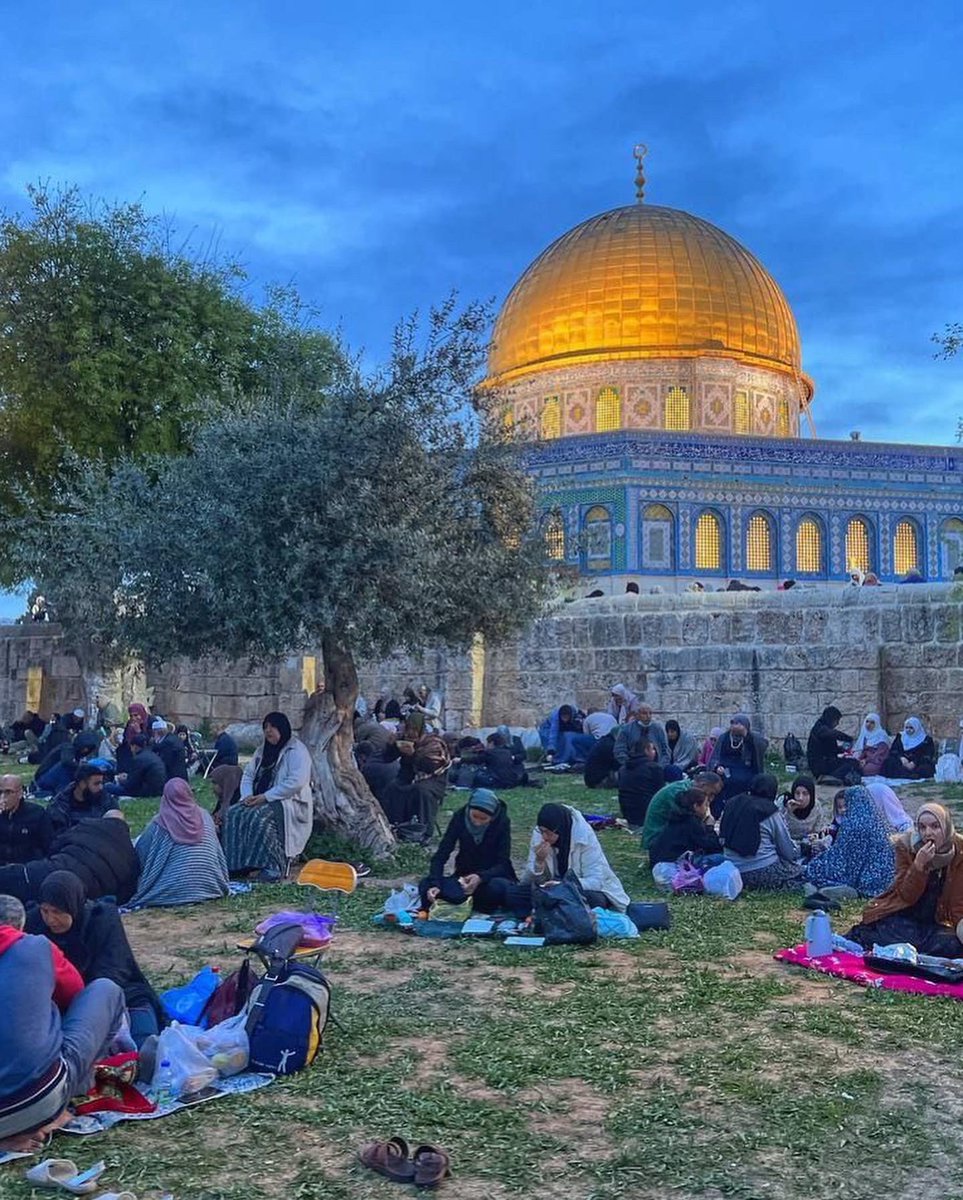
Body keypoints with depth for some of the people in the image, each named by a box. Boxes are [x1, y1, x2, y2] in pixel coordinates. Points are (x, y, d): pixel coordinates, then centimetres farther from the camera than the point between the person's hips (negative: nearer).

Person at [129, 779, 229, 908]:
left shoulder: (160, 823, -7)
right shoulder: (204, 815, 3)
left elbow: (141, 853, 4)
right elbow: (218, 852, 10)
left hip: (174, 891, -3)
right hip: (209, 887, 3)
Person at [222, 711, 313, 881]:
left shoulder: (296, 751, -8)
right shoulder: (262, 750, 18)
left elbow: (296, 782, -21)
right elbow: (248, 775, 18)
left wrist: (266, 796, -21)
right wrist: (248, 795, -4)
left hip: (290, 802, -7)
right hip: (261, 801, 8)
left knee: (259, 817, -35)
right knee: (233, 814, -18)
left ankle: (273, 867, -29)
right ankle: (238, 863, -15)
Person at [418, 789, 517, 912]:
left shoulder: (502, 822, -18)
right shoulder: (460, 817, -13)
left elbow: (503, 863, -19)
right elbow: (441, 854, -16)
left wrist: (481, 878, -38)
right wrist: (435, 884, -33)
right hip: (464, 875, 2)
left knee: (496, 889, -38)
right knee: (426, 885, -23)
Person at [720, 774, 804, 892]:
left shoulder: (732, 804, 9)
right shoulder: (771, 812, -5)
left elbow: (722, 838, 13)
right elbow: (788, 852, -1)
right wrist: (795, 853, 21)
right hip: (763, 872, -6)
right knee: (798, 870, 14)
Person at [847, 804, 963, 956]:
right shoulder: (905, 845, -11)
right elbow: (907, 896, -15)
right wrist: (919, 864, -28)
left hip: (935, 923, 3)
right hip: (901, 917, -2)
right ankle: (861, 935, -7)